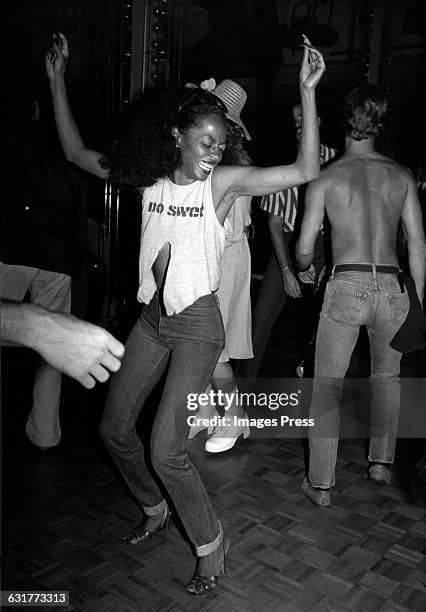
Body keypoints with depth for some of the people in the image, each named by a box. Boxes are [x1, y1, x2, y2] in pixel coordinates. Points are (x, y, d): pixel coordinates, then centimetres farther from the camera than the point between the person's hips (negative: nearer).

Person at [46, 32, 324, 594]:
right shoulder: (150, 177, 2)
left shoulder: (224, 181, -9)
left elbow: (305, 170, -18)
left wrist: (307, 90, -24)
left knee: (165, 449, -9)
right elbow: (77, 152, 10)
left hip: (197, 323, -6)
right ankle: (155, 510, 41)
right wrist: (57, 80, 6)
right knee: (115, 428, 15)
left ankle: (211, 544, 17)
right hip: (153, 319, 6)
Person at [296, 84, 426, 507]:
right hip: (392, 287, 3)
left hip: (346, 286, -3)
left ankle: (320, 484, 11)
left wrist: (304, 268, 25)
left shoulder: (325, 177, 0)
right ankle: (381, 462, 32)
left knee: (327, 384, 7)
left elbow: (304, 248, 2)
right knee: (387, 376, 25)